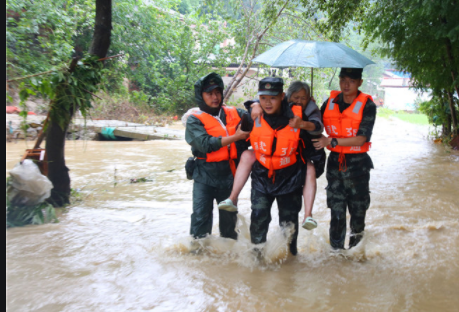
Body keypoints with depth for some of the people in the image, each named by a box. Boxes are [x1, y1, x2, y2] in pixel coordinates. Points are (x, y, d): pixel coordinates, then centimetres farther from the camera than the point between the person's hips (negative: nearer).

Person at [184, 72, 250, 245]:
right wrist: (236, 137, -18)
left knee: (229, 218, 16)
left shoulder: (234, 113, 7)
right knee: (201, 218, -6)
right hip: (205, 177, -4)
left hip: (229, 176, 4)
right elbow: (205, 144, -19)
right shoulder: (194, 119, -5)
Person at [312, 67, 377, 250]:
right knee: (336, 210, 4)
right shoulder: (330, 102, 4)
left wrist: (331, 142, -19)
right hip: (335, 162, 3)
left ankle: (356, 238, 31)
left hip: (357, 163, -2)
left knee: (358, 206, 8)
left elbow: (360, 139, -17)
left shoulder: (367, 105, -10)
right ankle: (336, 248, 14)